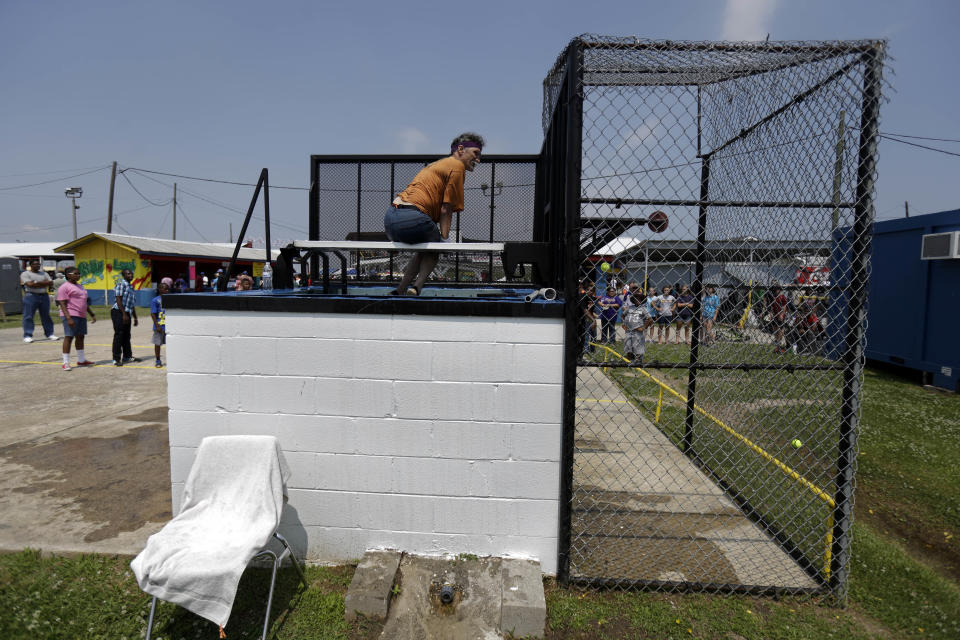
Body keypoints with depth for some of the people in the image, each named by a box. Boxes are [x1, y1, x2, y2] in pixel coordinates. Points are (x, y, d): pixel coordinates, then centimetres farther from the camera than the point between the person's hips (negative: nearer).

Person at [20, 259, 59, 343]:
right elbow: (30, 284, -13)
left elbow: (51, 283, 1)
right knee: (28, 316, -4)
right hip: (31, 296, -4)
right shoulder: (25, 274, 2)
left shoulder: (44, 273, 15)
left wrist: (37, 283, -8)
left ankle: (50, 334, 13)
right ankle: (27, 336, -2)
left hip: (44, 296, 4)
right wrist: (44, 283, -5)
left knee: (46, 316, 8)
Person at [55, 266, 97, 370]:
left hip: (82, 316, 8)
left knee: (80, 337, 13)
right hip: (71, 315, -8)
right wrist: (68, 318, -23)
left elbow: (85, 302, 26)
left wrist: (92, 314, 22)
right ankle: (66, 363, 0)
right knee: (69, 337, -6)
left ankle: (81, 360, 23)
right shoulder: (64, 287, -7)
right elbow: (62, 304, -14)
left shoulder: (80, 286, 19)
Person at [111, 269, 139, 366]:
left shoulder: (130, 287, 20)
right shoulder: (121, 284, -8)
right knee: (119, 335, -8)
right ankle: (116, 359, -4)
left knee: (126, 336, 14)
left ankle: (127, 356, 24)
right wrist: (124, 314, -21)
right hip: (118, 312, -9)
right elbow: (119, 300, -16)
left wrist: (135, 318, 24)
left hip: (126, 314, 9)